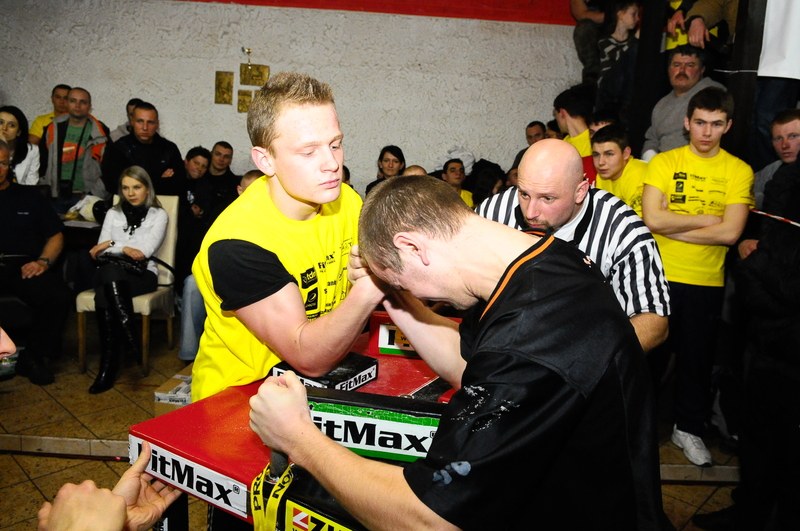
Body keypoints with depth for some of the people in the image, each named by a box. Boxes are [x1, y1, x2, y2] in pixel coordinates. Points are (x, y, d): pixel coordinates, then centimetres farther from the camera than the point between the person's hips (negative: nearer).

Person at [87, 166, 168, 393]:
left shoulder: (159, 215, 10)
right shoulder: (113, 213, 20)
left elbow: (146, 250, -5)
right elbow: (100, 250, 9)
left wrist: (112, 245, -4)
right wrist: (125, 250, -7)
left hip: (142, 274, -2)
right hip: (110, 274, 3)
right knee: (108, 272, -37)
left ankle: (109, 364, -36)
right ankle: (130, 340, -40)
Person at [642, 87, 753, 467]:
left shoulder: (739, 171, 0)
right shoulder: (663, 163, -2)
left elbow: (730, 233, -12)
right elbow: (652, 219, -15)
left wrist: (671, 225, -13)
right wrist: (707, 219, -11)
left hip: (707, 282, 1)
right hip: (659, 277, -1)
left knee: (697, 358, 13)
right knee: (649, 352, 11)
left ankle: (689, 428, 33)